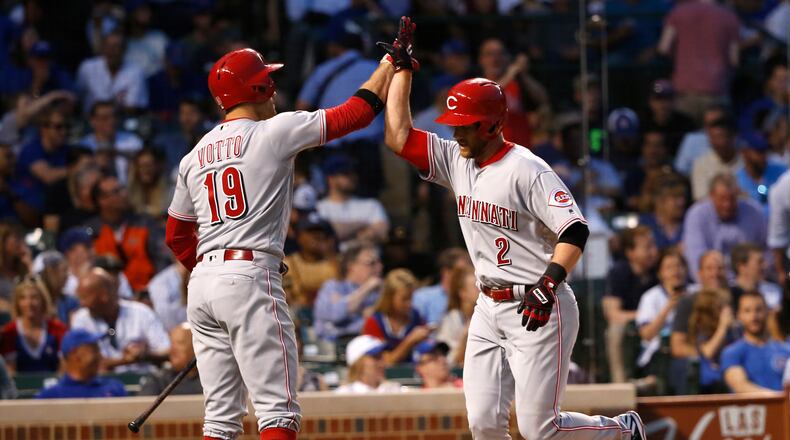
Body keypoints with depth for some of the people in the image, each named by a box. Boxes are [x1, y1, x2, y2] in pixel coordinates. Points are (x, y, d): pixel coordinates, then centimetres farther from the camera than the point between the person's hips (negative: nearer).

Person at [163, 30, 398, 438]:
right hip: (251, 275, -7)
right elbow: (354, 113, 0)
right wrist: (389, 66, 12)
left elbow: (176, 236, 22)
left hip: (202, 283, 7)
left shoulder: (194, 156, 16)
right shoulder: (272, 133, -2)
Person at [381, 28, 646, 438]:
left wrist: (547, 285, -36)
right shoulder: (456, 160, 7)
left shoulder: (526, 170, -16)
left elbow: (574, 231, -23)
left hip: (538, 311, -8)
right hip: (489, 310, 8)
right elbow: (397, 136, 7)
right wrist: (402, 69, 6)